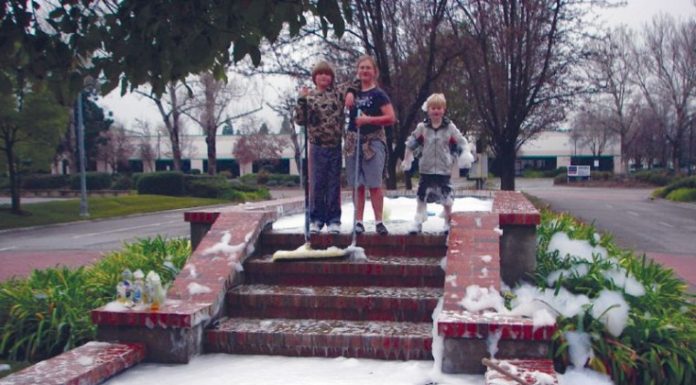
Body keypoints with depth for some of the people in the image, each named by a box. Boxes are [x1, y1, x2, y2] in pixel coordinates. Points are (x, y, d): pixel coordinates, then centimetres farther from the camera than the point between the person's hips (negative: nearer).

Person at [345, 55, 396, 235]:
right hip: (353, 141, 4)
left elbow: (391, 118, -9)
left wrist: (368, 119, -16)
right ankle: (358, 221, 10)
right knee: (357, 184, 5)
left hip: (373, 141, -4)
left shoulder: (378, 94, -2)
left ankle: (378, 221, 1)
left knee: (374, 184, -4)